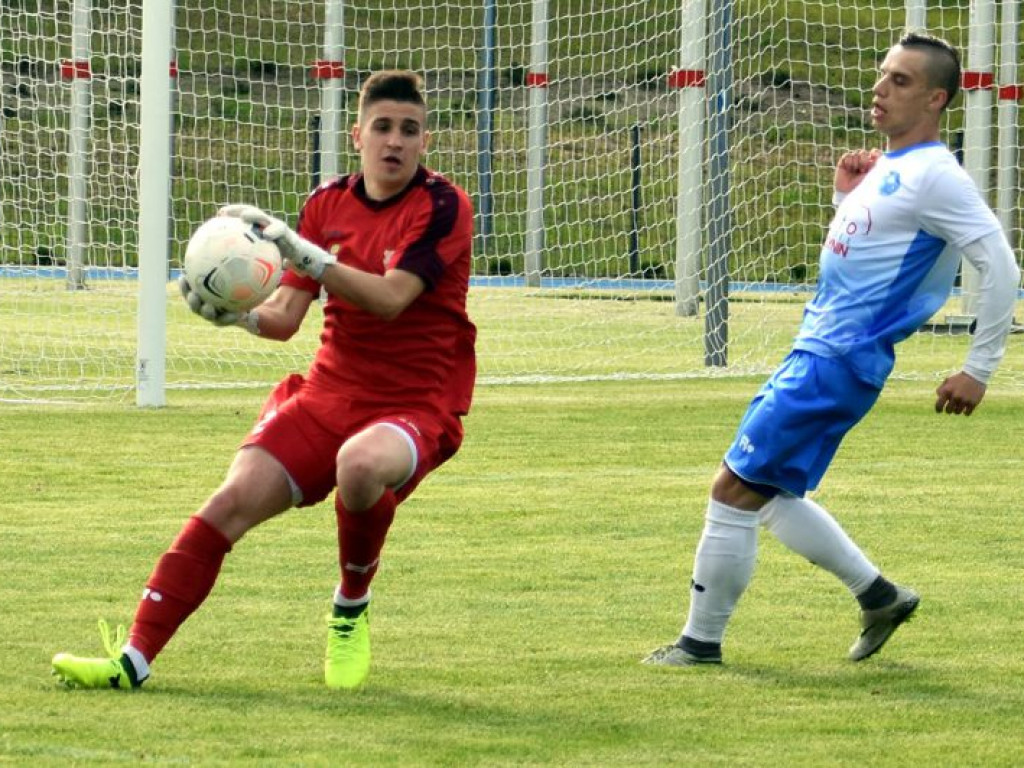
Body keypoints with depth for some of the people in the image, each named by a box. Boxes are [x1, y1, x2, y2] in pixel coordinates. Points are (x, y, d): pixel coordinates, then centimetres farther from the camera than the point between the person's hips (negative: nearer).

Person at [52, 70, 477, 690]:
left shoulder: (443, 208, -10)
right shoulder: (328, 204, 7)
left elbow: (389, 299, -24)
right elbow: (287, 315, 6)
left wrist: (295, 245, -31)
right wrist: (235, 313, -16)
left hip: (418, 403, -5)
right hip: (329, 393, 5)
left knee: (361, 464, -39)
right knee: (233, 500, -14)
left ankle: (352, 611, -10)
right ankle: (134, 659, -13)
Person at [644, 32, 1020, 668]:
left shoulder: (935, 178, -14)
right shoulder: (888, 169, 15)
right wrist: (847, 196, 11)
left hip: (837, 364, -10)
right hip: (815, 353, 10)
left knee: (736, 489, -6)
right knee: (770, 496, 15)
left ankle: (702, 641, 3)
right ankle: (880, 596, 23)